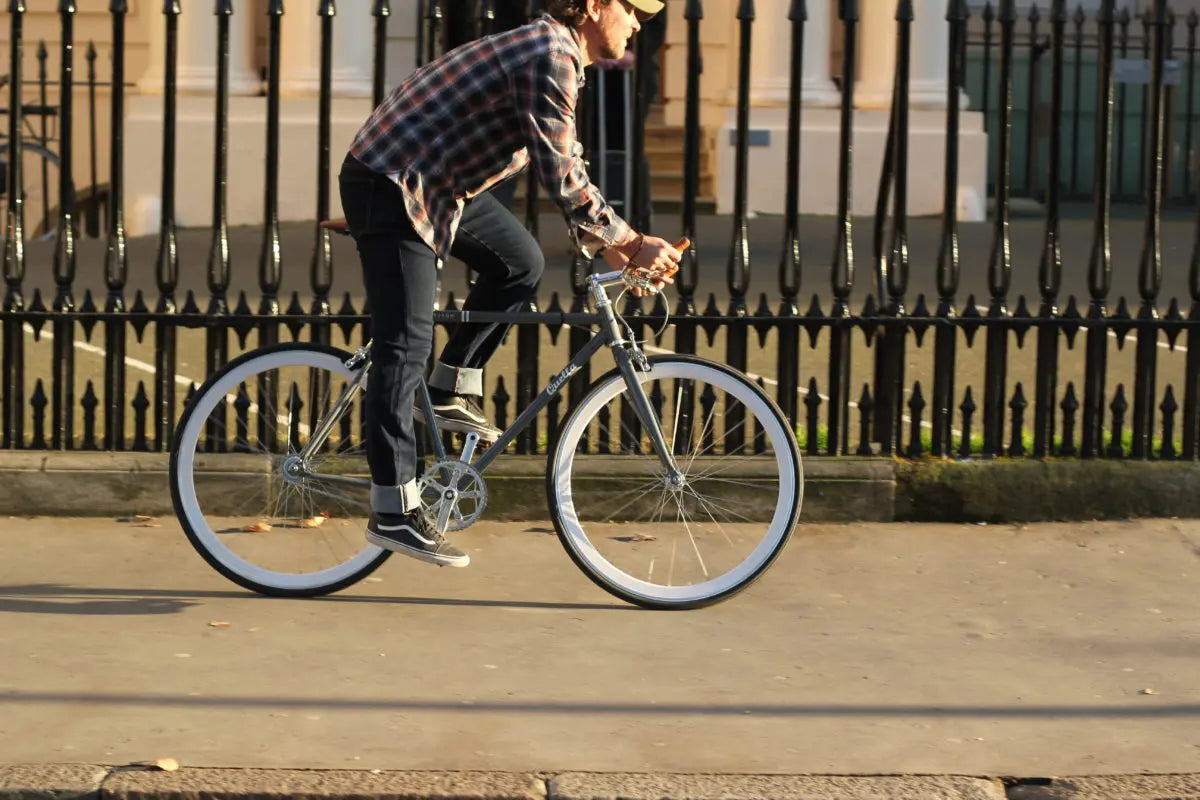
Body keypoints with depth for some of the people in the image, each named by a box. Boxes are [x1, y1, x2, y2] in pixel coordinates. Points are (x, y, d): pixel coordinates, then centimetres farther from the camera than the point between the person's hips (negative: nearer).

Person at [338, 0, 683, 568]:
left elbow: (567, 167, 18)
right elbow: (561, 178, -23)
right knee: (405, 348, -10)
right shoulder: (550, 58, -20)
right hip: (390, 185, -10)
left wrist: (609, 247, 12)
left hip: (437, 183, 10)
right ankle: (394, 513, -8)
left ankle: (452, 391, 17)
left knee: (519, 264, 12)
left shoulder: (555, 54, 12)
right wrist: (632, 244, -17)